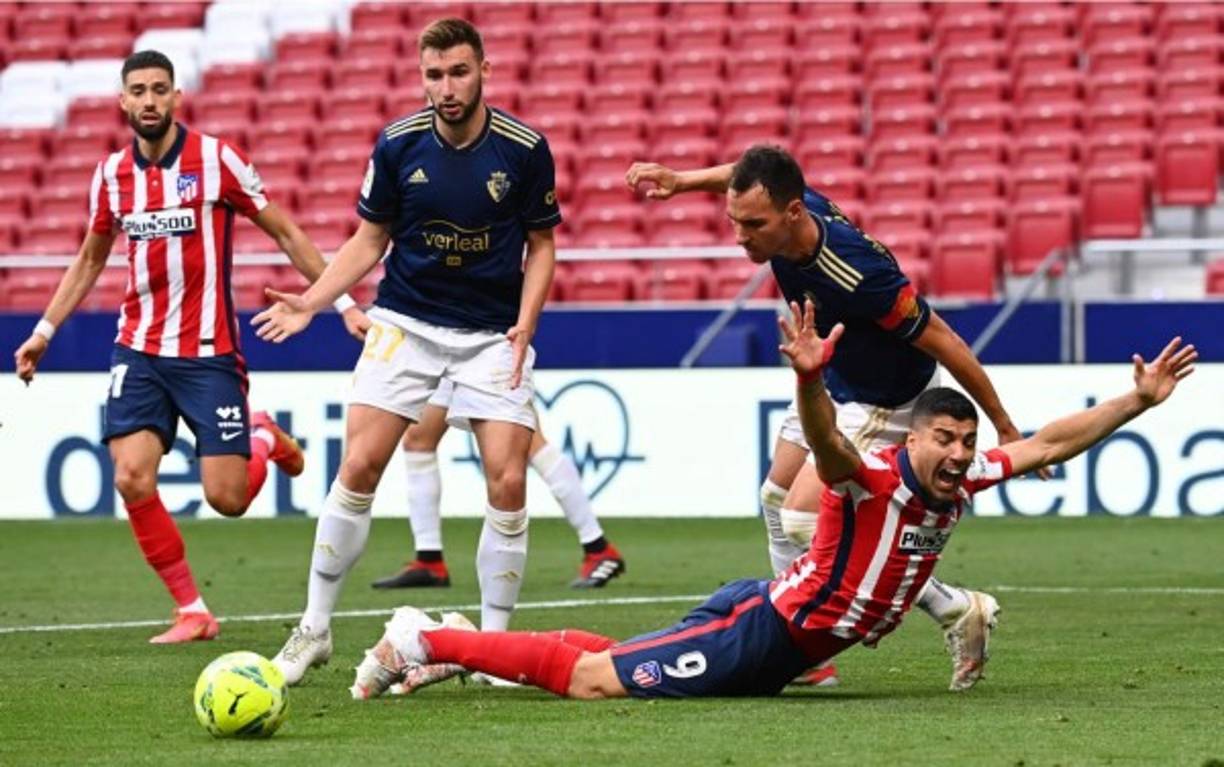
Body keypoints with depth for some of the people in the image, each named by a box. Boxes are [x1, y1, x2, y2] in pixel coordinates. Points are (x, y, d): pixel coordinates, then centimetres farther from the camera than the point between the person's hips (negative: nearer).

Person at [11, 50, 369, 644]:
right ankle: (192, 611, 1)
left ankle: (262, 440, 29)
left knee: (226, 499, -8)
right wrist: (43, 333, 18)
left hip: (208, 353, -3)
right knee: (132, 480, -14)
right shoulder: (111, 174, 5)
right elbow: (88, 261, 21)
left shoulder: (216, 160, -7)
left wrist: (344, 304, -3)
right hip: (138, 350, 3)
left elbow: (285, 233, 0)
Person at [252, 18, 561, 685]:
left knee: (508, 481, -11)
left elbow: (541, 245, 2)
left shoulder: (525, 149, -9)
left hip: (493, 334, -1)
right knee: (358, 465, -9)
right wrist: (310, 302, -8)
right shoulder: (398, 145, -6)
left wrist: (524, 325, -12)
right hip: (406, 322, 1)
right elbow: (369, 241, 5)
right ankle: (314, 628, 3)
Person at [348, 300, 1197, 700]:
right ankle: (422, 642, 0)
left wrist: (1140, 400, -1)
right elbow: (827, 441, -44)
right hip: (762, 630, -8)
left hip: (788, 647, 8)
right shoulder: (876, 479, -24)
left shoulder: (963, 481, -1)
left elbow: (1050, 442, 6)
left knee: (607, 666, 15)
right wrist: (809, 377, -63)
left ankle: (455, 641, 27)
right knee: (596, 679, -10)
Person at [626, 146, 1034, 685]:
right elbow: (748, 177, 8)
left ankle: (953, 608, -4)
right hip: (831, 382, 9)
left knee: (804, 521, -15)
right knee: (777, 503, 13)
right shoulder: (795, 205, -19)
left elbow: (944, 343, -28)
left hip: (883, 402, -9)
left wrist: (1004, 428, -21)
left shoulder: (857, 277, -40)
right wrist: (680, 181, -4)